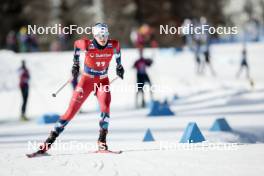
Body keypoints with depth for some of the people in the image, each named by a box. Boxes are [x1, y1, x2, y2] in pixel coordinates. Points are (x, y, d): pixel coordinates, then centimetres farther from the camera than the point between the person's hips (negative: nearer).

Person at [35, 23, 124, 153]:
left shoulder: (113, 45, -14)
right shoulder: (87, 45, -21)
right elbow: (76, 44, 2)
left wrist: (119, 66, 22)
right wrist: (75, 64, 10)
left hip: (103, 80, 2)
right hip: (87, 79, -2)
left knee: (105, 106, -26)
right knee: (72, 110, -6)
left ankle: (102, 141, -19)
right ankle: (50, 140, 0)